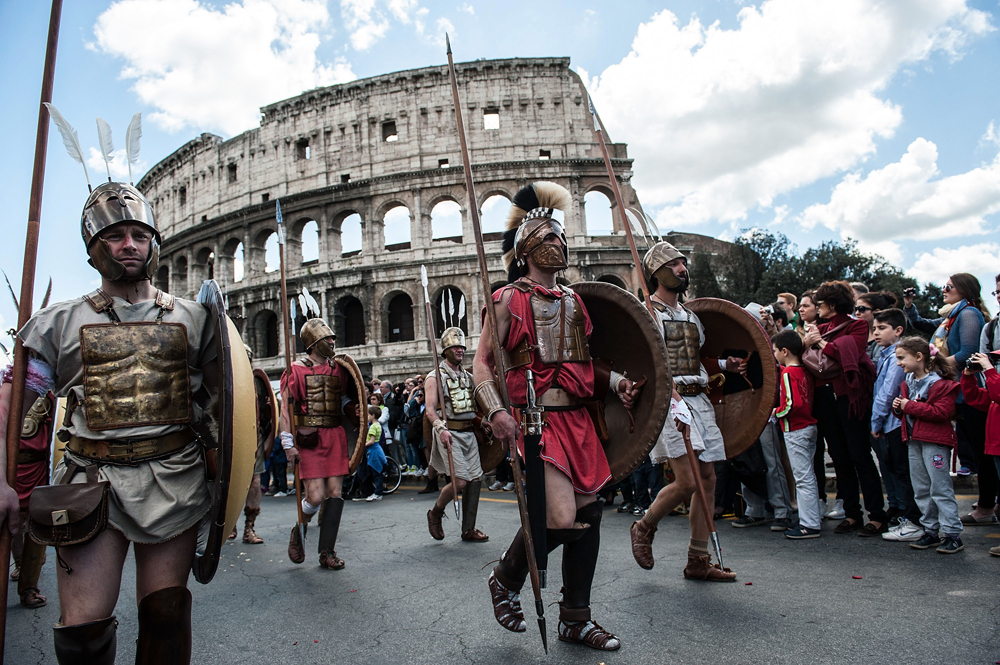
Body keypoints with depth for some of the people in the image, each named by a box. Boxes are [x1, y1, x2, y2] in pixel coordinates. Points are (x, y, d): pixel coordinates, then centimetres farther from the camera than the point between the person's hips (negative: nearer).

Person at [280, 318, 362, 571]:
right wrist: (288, 444, -10)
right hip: (309, 438, -4)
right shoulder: (296, 371, -2)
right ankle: (299, 531, 24)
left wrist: (353, 409, 0)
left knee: (335, 492, 2)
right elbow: (287, 408, -4)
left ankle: (327, 552, 13)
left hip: (335, 436, 5)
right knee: (315, 496, -9)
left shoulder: (338, 369, 12)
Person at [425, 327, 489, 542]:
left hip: (469, 433, 7)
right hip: (450, 434, -6)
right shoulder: (435, 377, -2)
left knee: (476, 479, 2)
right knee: (460, 481, -14)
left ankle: (468, 530, 14)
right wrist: (441, 429, -28)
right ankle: (435, 513, 15)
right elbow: (430, 410, -11)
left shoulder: (468, 376, 17)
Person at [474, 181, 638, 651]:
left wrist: (616, 382, 7)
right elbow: (482, 363, -6)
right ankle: (506, 581, 15)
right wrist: (496, 411, -21)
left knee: (588, 512, 9)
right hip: (536, 419, -7)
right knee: (561, 519, -16)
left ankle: (575, 618, 27)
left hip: (578, 419, 7)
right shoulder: (509, 299, -3)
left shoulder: (572, 301, 16)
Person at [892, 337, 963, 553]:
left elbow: (942, 412, -23)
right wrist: (899, 407, 1)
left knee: (940, 489, -4)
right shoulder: (908, 382, 12)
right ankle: (931, 532, 22)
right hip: (914, 440, 8)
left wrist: (910, 406, -21)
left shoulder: (940, 383, -13)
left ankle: (953, 535, 6)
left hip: (935, 441, -8)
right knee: (921, 490, 12)